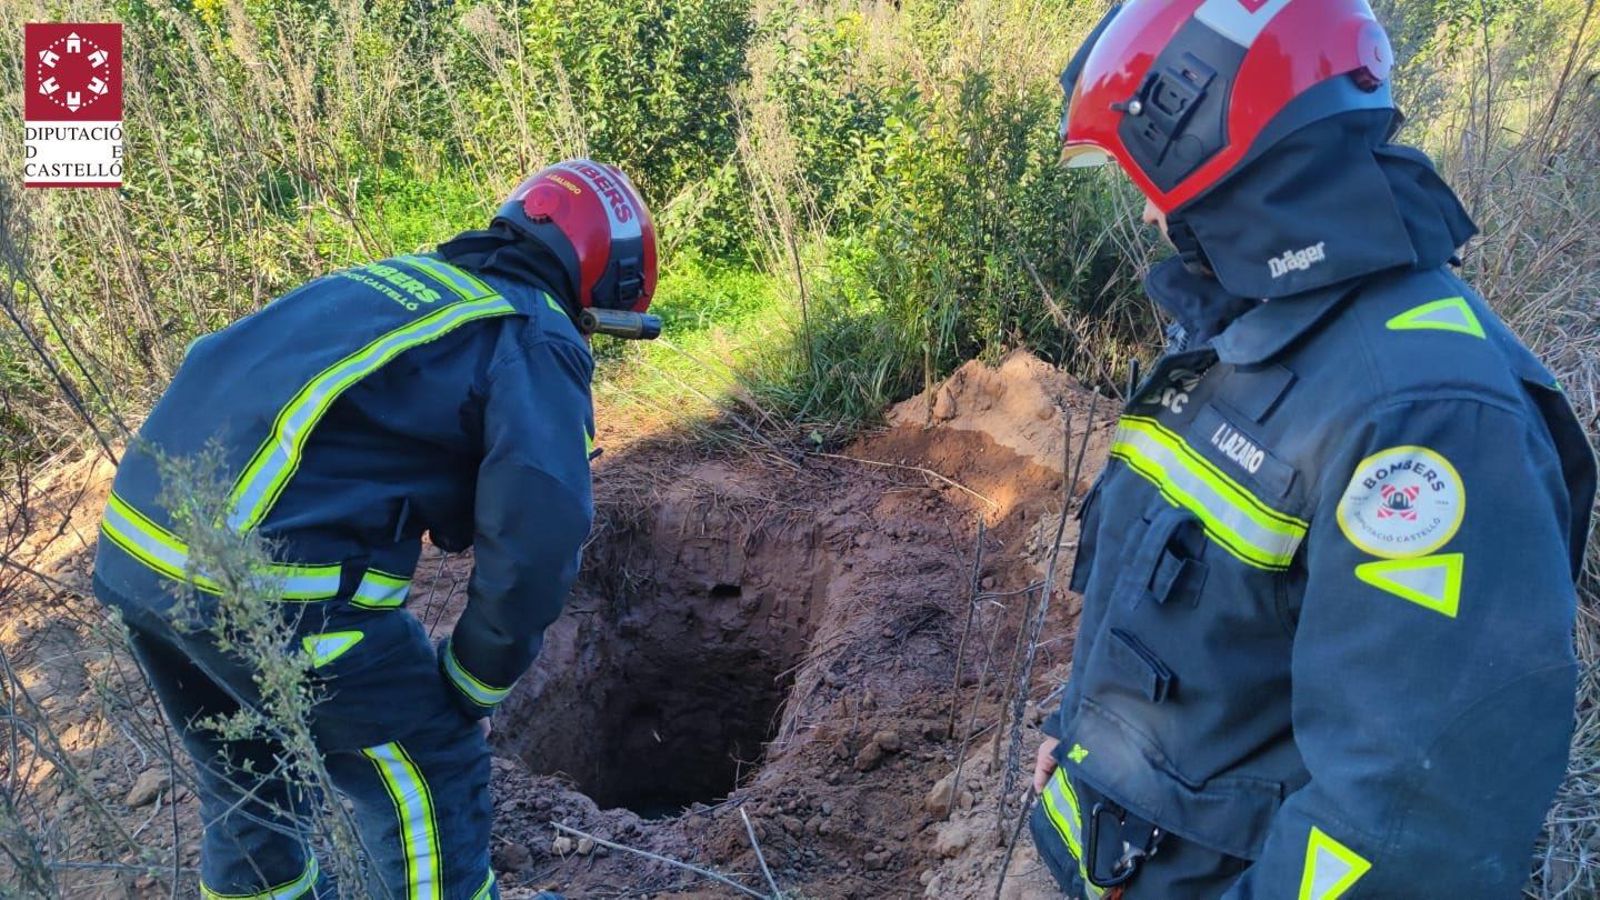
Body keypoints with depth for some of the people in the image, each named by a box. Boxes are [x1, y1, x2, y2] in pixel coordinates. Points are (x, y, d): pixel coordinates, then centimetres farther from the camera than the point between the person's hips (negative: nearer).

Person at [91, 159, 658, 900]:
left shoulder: (399, 276, 21)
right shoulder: (539, 340, -1)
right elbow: (536, 539, -13)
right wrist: (474, 688, 3)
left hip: (137, 542, 9)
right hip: (263, 575, -8)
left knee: (246, 782, 29)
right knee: (432, 769, 11)